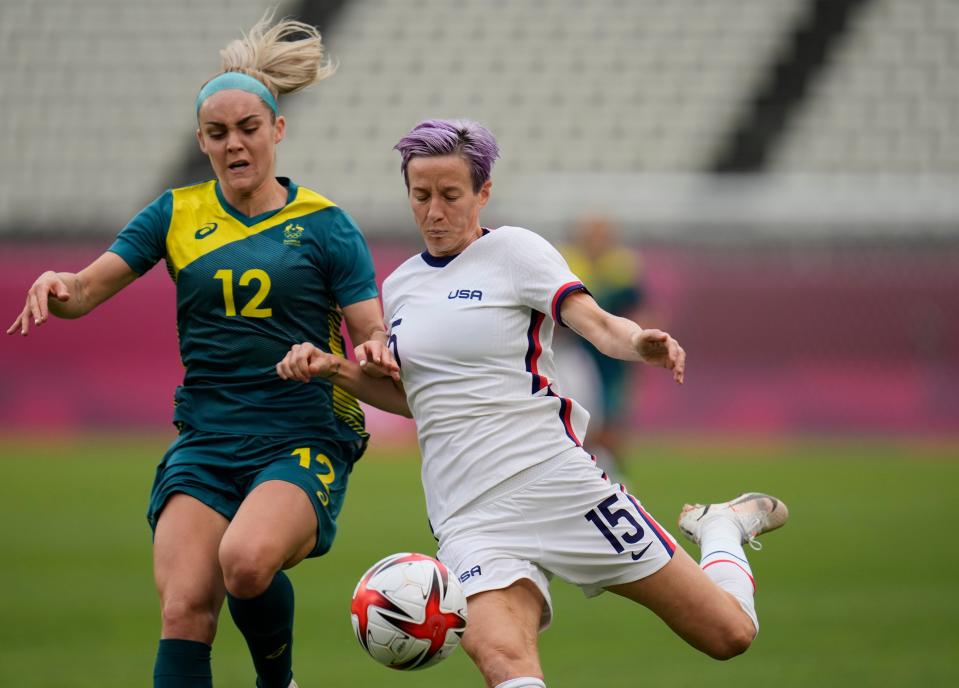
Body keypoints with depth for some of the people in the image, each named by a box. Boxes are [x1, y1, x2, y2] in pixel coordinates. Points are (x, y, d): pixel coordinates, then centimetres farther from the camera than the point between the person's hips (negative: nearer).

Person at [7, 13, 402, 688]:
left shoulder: (323, 225, 3)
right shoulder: (176, 215, 11)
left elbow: (376, 344, 1)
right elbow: (87, 291, 8)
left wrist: (371, 361, -23)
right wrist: (56, 286, -16)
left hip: (303, 440, -3)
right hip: (205, 444, 3)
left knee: (246, 558, -31)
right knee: (184, 608, -17)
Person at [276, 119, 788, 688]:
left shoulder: (513, 250, -1)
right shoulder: (399, 287, 15)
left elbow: (596, 323, -15)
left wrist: (641, 343, -37)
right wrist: (328, 365, 12)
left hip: (558, 484, -3)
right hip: (470, 519, 3)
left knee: (729, 633, -1)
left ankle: (722, 528, 30)